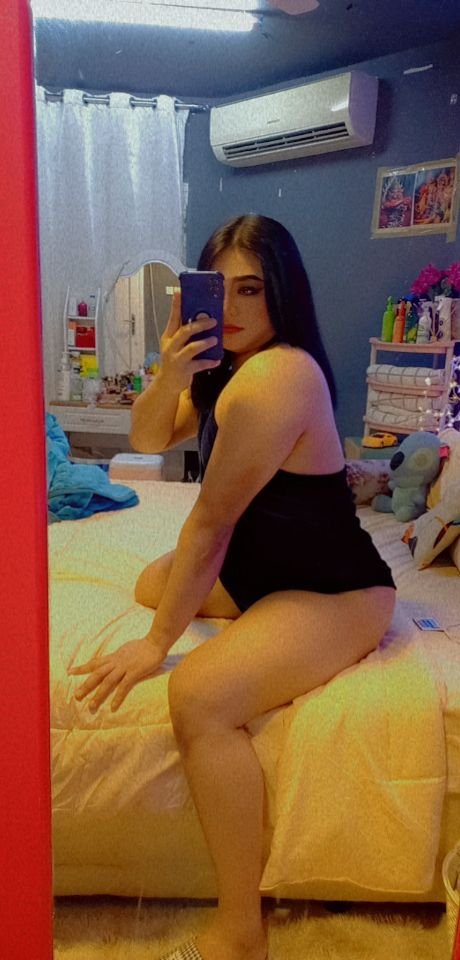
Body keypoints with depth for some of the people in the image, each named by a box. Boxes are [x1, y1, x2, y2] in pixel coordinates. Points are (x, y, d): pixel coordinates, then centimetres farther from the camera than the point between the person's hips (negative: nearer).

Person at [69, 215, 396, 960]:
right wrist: (170, 374, -18)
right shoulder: (226, 363, 4)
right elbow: (149, 439, 3)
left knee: (200, 696, -32)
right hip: (261, 565, 10)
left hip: (336, 591, -10)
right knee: (152, 581, 25)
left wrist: (158, 643, -17)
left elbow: (211, 520, -24)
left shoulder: (274, 375, -25)